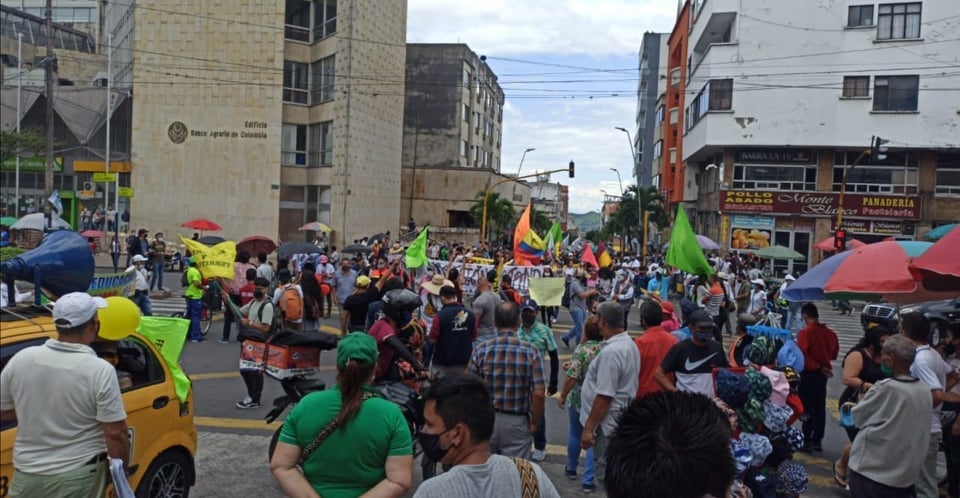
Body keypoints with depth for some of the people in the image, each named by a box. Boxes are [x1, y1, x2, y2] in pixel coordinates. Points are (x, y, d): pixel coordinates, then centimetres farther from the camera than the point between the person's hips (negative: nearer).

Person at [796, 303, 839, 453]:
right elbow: (834, 354, 13)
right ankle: (817, 441, 20)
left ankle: (807, 441, 3)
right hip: (823, 374, 6)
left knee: (807, 408, 0)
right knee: (820, 408, 13)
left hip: (809, 374, -6)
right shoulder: (830, 333, 2)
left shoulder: (805, 332, -16)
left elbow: (802, 356, -21)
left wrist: (817, 367, -13)